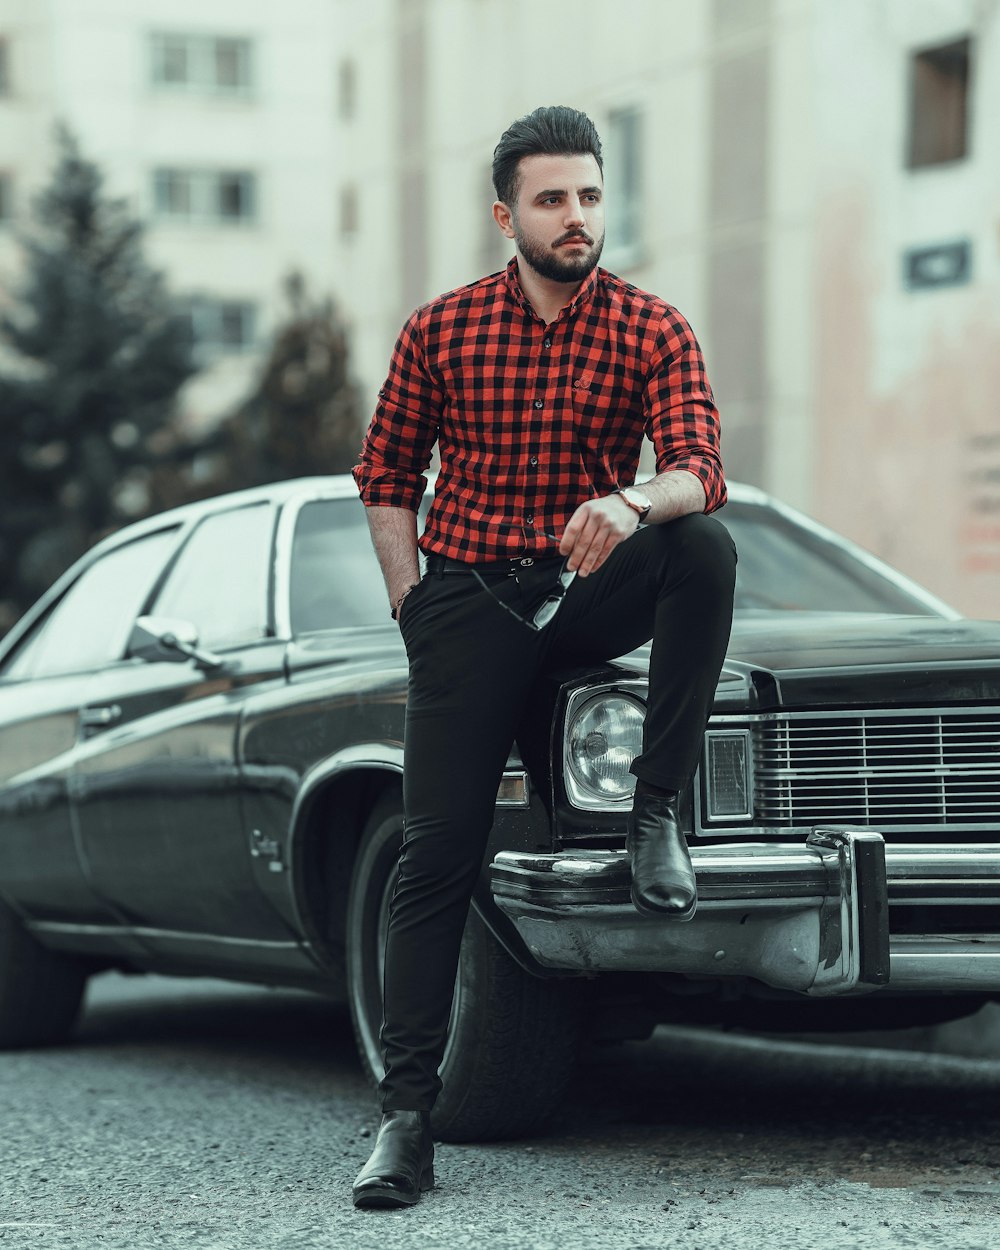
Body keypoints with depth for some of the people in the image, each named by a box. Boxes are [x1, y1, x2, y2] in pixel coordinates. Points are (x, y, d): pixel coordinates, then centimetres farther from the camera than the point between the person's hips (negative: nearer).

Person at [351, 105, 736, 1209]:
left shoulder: (652, 331, -3)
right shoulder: (439, 331, 1)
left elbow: (701, 472, -15)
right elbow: (385, 474, 11)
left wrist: (634, 504, -38)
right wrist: (413, 608, 1)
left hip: (589, 588, 0)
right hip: (468, 592, 0)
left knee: (703, 548, -32)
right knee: (436, 851, -9)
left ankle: (656, 810, -21)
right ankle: (405, 1115, -5)